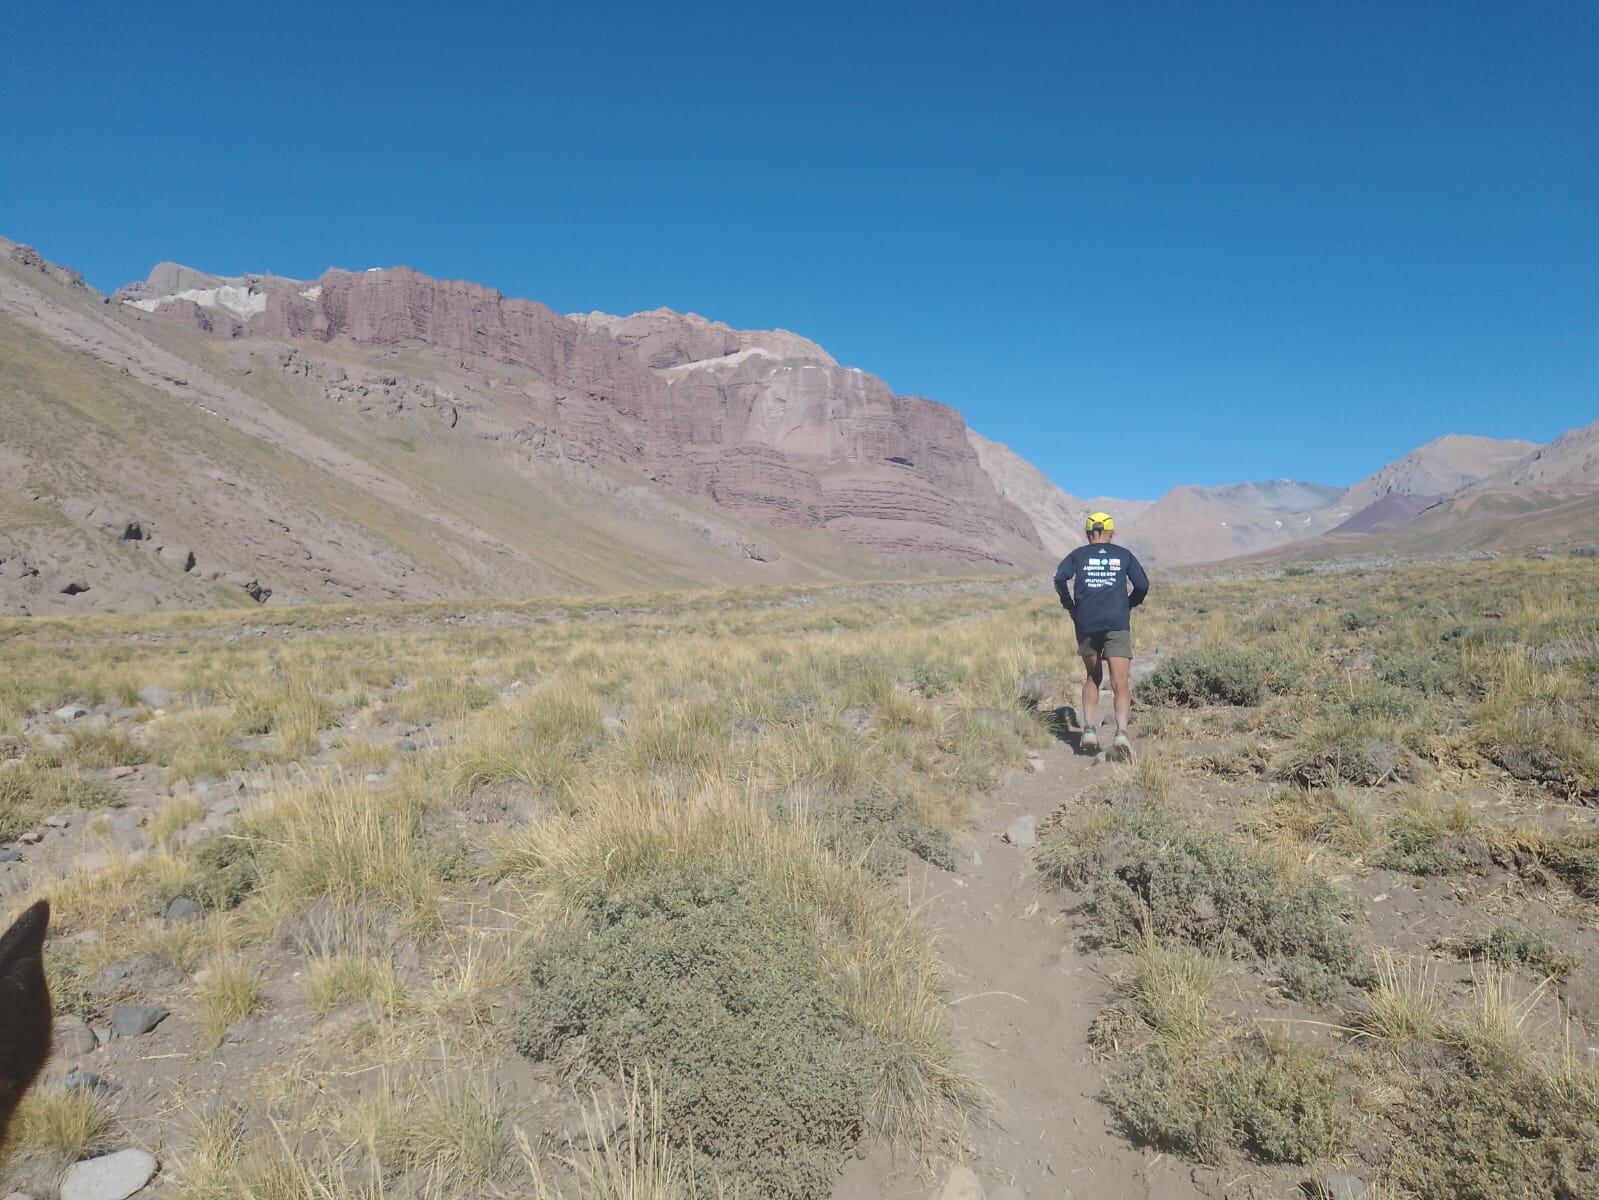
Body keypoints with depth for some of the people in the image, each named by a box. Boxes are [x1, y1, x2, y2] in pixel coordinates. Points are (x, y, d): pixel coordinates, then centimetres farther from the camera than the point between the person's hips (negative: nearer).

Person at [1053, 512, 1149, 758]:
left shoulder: (1078, 555, 11)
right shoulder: (1123, 555, 12)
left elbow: (1060, 578, -6)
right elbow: (1143, 585, 4)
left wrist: (1070, 606, 6)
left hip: (1086, 624, 1)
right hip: (1118, 624, -1)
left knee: (1092, 678, 18)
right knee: (1120, 684, -5)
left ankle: (1089, 729, 7)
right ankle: (1121, 732, -24)